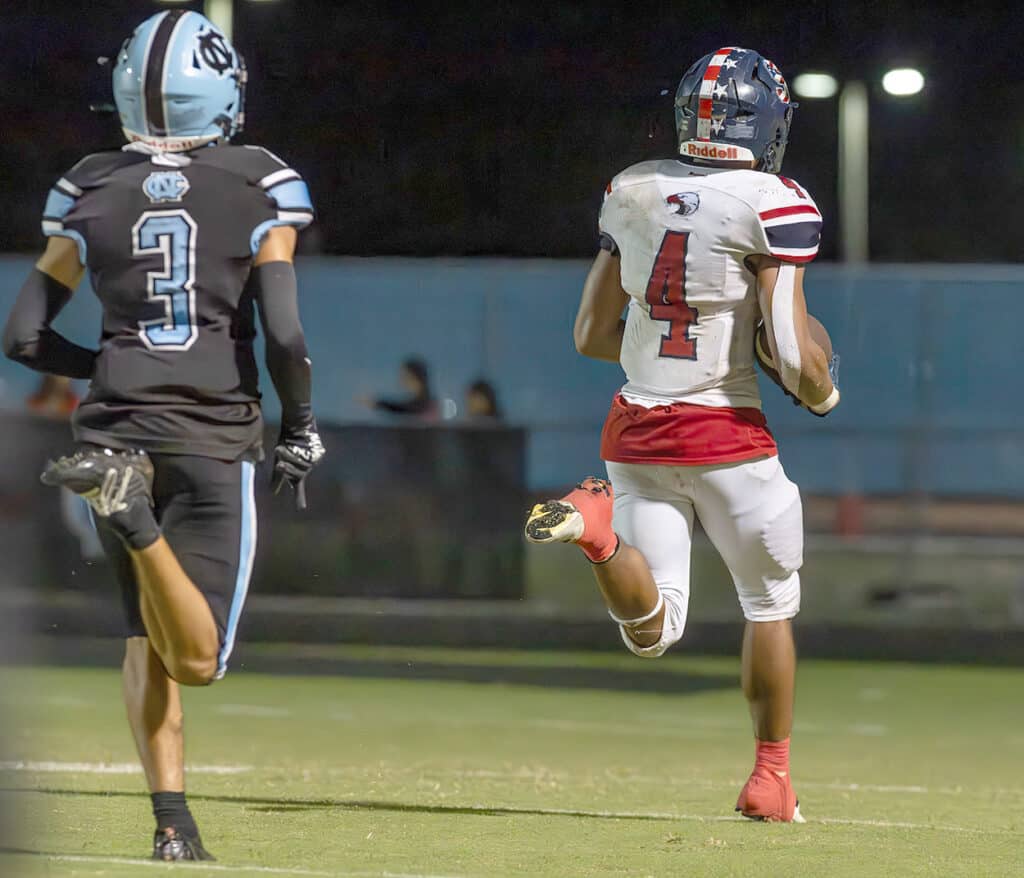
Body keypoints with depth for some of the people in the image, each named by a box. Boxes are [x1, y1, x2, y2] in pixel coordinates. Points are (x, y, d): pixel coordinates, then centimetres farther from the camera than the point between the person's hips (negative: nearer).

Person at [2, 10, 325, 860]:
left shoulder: (91, 195, 4)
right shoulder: (259, 189, -3)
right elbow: (283, 335, -10)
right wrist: (299, 431, 6)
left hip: (118, 427, 3)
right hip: (215, 438, -3)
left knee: (148, 639, 15)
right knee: (196, 659, -6)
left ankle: (172, 818, 2)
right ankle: (133, 517, -32)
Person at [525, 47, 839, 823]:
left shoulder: (631, 192, 5)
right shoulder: (774, 206, -12)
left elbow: (592, 336, 10)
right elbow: (794, 358, -17)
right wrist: (822, 390, 6)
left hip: (637, 431, 4)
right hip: (728, 436, -4)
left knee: (652, 632, 5)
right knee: (771, 604, 19)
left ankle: (598, 526, -23)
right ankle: (770, 777, 24)